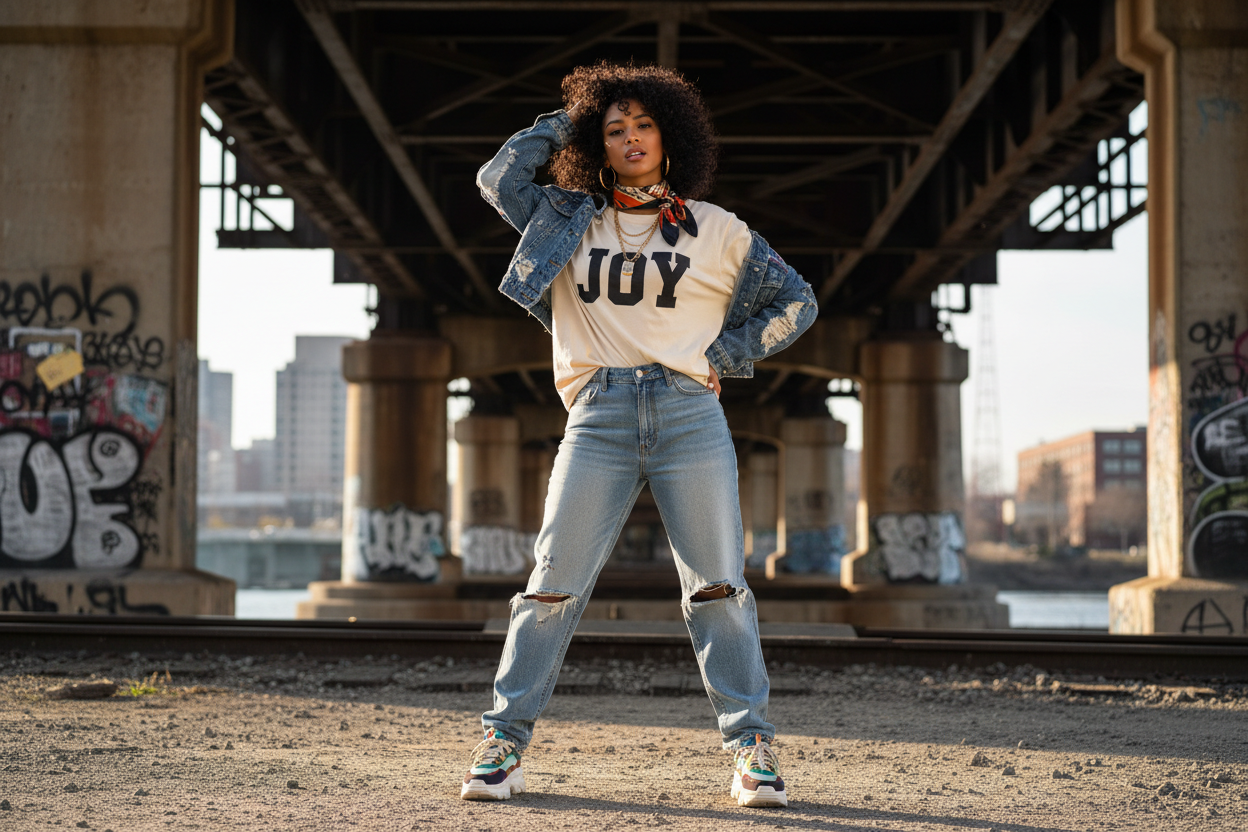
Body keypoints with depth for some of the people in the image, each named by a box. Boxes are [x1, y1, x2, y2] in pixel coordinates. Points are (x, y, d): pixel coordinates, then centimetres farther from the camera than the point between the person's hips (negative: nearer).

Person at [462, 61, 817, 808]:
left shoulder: (715, 230, 12)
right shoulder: (570, 221, 16)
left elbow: (796, 301, 16)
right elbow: (498, 179, 13)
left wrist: (727, 354, 5)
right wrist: (565, 122, 16)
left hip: (689, 416, -1)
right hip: (599, 418, 1)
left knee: (717, 585, -6)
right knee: (555, 583, -4)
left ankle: (753, 746, -1)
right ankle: (505, 742, 1)